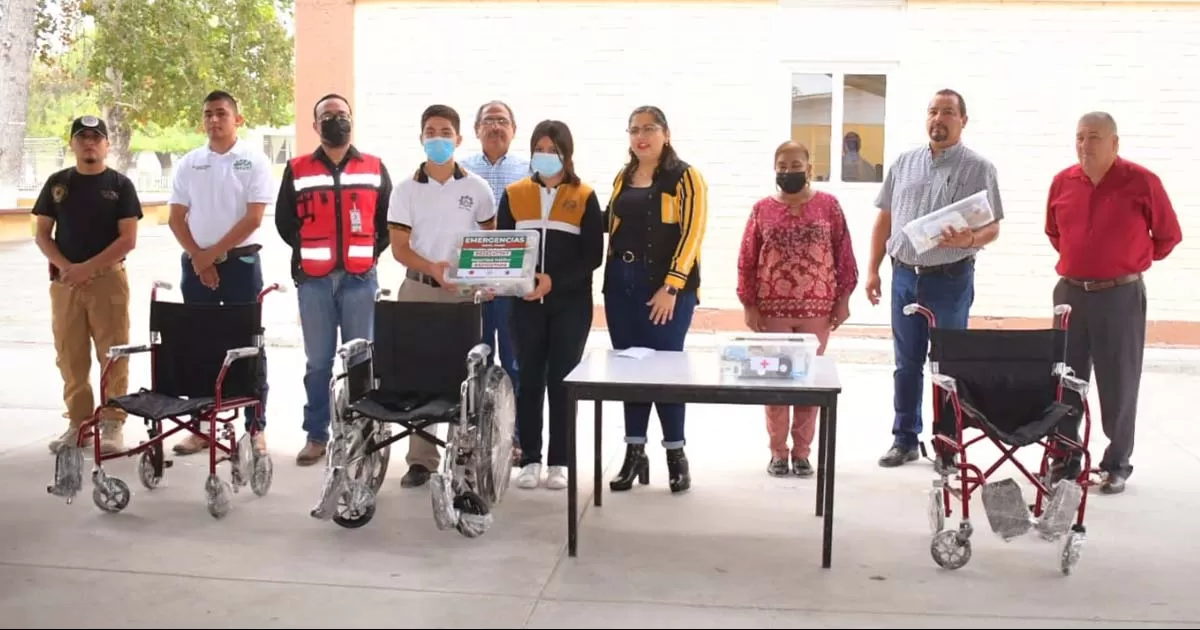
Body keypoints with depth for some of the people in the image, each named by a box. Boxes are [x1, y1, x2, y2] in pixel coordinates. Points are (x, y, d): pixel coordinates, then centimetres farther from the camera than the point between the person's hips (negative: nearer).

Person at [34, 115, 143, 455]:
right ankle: (78, 422, 16)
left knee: (113, 355, -4)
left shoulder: (120, 184, 1)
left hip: (108, 279, -3)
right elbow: (42, 234, 8)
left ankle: (113, 424, 3)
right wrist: (65, 266, -9)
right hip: (64, 281, 3)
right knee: (70, 356, 6)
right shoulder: (57, 182, 9)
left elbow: (128, 239, -6)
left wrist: (88, 267, -14)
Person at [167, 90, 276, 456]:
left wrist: (213, 253, -11)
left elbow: (253, 218, -10)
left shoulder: (254, 160, -3)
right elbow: (176, 218, 6)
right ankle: (201, 426, 15)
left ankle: (256, 427, 6)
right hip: (196, 264, 4)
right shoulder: (189, 163, 8)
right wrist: (199, 259, -6)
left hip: (241, 262, -4)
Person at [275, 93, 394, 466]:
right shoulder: (297, 170, 9)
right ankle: (316, 435, 11)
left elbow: (389, 219, 11)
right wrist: (308, 252, 3)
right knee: (318, 361, 4)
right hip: (314, 279, 0)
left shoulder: (374, 169, 9)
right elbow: (284, 220, 11)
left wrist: (371, 252, 1)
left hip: (360, 277, 0)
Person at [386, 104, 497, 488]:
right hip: (418, 288, 0)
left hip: (464, 290, 0)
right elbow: (399, 248, -2)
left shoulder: (476, 188, 4)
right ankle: (421, 459, 7)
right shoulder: (406, 190, 3)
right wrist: (432, 267, -21)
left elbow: (491, 238, 13)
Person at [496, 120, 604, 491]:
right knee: (529, 379, 3)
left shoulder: (584, 197, 1)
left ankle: (559, 462, 9)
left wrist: (555, 281, -18)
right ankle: (530, 460, 11)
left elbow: (593, 256, -5)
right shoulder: (514, 194, 7)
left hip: (571, 303, -2)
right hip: (526, 303, 2)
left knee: (562, 380, 1)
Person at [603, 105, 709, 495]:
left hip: (667, 286, -6)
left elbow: (691, 233, -11)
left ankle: (676, 454, 9)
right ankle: (635, 453, 15)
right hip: (622, 283, 6)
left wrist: (671, 287, -17)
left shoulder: (685, 177, -4)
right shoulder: (623, 178, 15)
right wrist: (612, 278, 11)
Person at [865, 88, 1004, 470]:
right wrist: (873, 269, 8)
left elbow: (993, 227, -5)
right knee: (907, 363, 10)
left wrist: (968, 240, -27)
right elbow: (885, 218, 13)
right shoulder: (904, 162, 10)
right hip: (905, 276, 4)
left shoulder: (978, 168, -2)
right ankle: (904, 440, 20)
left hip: (950, 278, -3)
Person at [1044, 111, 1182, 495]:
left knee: (1118, 384, 3)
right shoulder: (1062, 182, 3)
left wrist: (1135, 261, 10)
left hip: (1121, 295, -4)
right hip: (1070, 292, 4)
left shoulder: (1142, 182, -9)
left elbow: (1169, 235, 1)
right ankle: (1064, 459, 19)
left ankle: (1117, 463, 14)